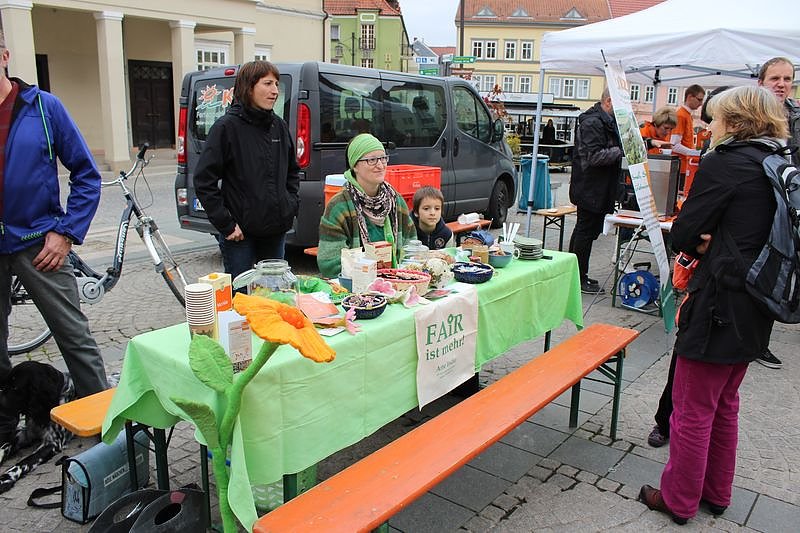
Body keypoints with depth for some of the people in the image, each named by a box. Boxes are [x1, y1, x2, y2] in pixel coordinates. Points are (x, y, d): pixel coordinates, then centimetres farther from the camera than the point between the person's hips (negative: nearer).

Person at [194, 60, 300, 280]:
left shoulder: (279, 126, 7)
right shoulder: (227, 126, -10)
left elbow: (293, 170, 22)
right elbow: (204, 180, -11)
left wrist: (292, 205, 9)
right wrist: (225, 224, -13)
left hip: (276, 230, 6)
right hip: (240, 233, -5)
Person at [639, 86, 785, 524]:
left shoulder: (723, 163, -15)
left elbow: (682, 234, -14)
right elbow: (763, 235, 15)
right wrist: (714, 245, 1)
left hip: (719, 305, -8)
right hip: (756, 308, 8)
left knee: (692, 410, 6)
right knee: (724, 405, 22)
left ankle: (679, 500, 22)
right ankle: (716, 493, 37)